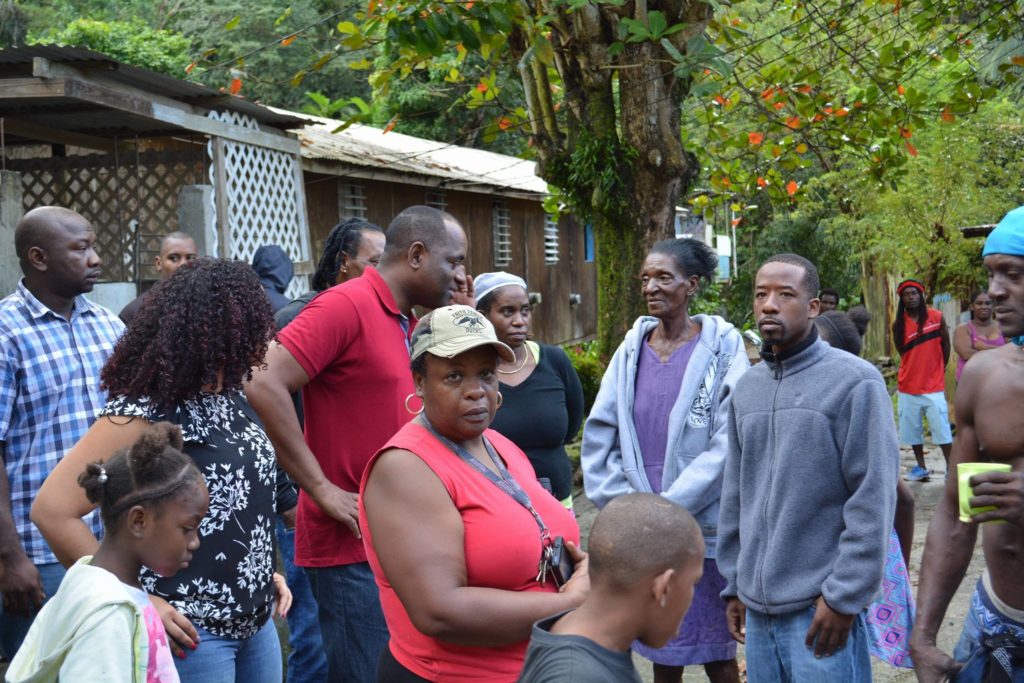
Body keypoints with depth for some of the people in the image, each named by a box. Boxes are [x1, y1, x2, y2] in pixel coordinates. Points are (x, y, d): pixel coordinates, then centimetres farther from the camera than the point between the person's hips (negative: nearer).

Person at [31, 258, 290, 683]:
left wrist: (260, 571, 12)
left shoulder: (231, 399, 7)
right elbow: (52, 510, -19)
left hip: (255, 622, 8)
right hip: (192, 632, -7)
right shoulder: (146, 412, -17)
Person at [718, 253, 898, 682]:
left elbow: (873, 500, -12)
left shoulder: (854, 382, -10)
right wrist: (734, 583, 12)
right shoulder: (747, 387, 9)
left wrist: (844, 596, -14)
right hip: (757, 605, 6)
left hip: (821, 607, -5)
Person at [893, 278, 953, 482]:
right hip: (908, 386, 2)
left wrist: (939, 370, 14)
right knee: (912, 429, 8)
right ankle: (921, 468, 19)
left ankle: (950, 468, 3)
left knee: (942, 429, -4)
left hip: (934, 386, -2)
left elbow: (946, 346, 6)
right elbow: (903, 351, 7)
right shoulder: (899, 324, 0)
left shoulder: (937, 317, -3)